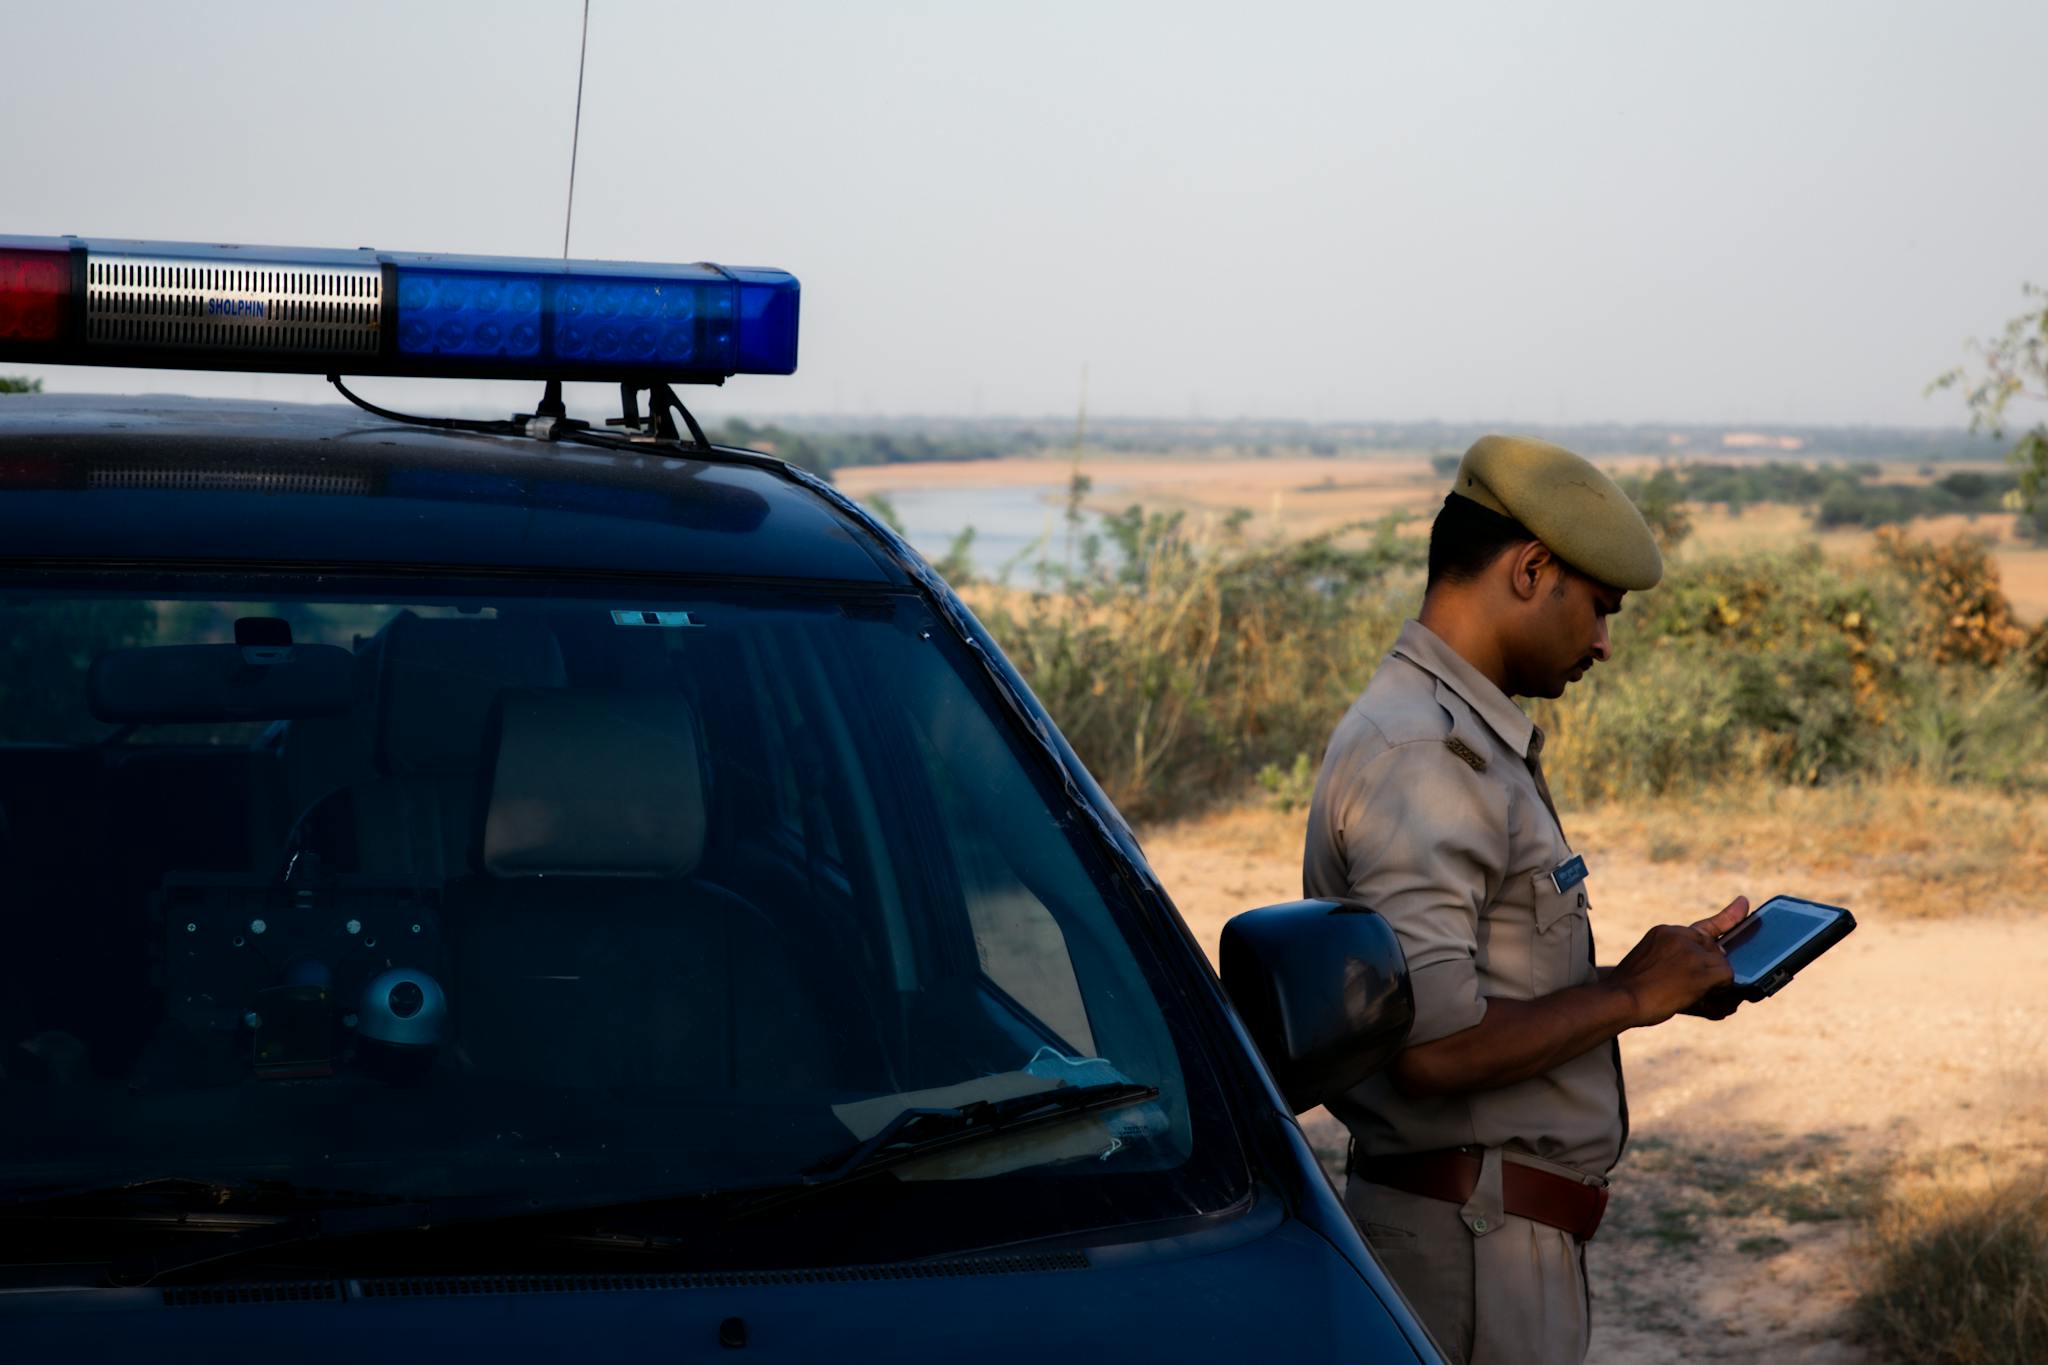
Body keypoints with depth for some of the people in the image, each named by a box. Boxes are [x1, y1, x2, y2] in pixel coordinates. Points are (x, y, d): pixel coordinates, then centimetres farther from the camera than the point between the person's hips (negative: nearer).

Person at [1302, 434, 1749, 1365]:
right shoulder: (1423, 756, -18)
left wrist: (1664, 973, 10)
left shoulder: (1473, 737, 16)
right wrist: (1629, 996, -14)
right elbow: (1435, 1046, -25)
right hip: (1470, 1248, -10)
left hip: (1510, 1233, 10)